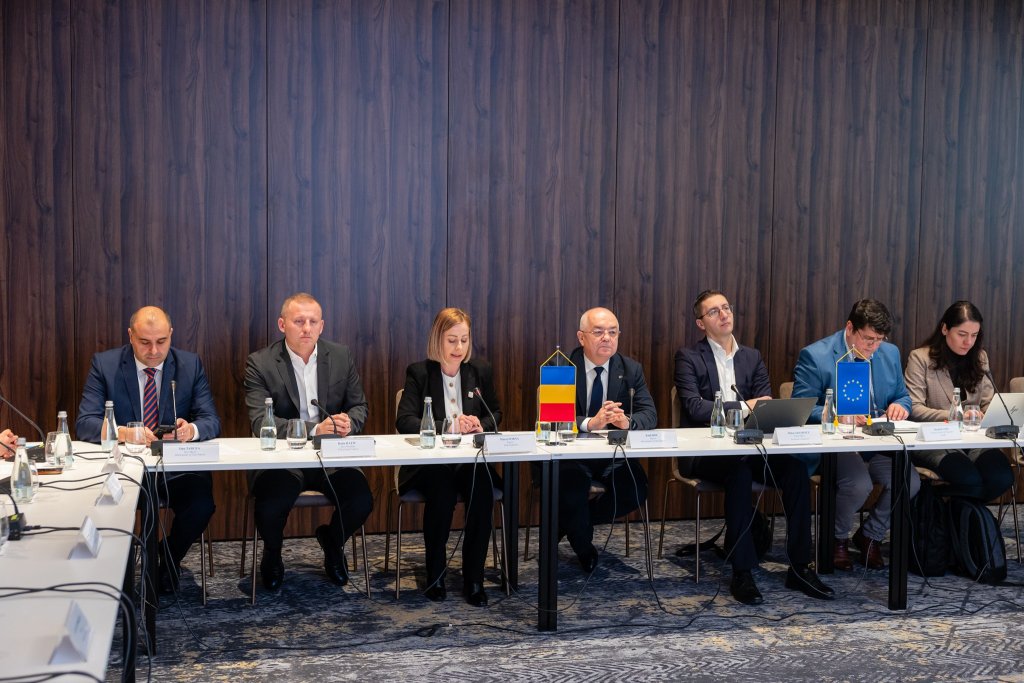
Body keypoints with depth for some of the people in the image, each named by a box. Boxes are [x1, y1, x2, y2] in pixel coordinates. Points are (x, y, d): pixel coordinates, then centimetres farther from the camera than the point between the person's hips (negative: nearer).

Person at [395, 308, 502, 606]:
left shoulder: (481, 370, 10)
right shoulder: (418, 372, 0)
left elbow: (496, 414, 17)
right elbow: (404, 421, -10)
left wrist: (482, 424, -7)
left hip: (471, 459, 3)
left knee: (482, 491, -29)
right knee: (442, 490, -33)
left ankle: (473, 578, -16)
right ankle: (435, 576, -13)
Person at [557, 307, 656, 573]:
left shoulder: (631, 369, 5)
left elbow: (649, 414, -3)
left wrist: (627, 421, -28)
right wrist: (590, 423, -34)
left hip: (613, 454, 3)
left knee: (637, 489, -24)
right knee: (572, 482, -33)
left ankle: (566, 524, 4)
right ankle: (585, 550, -1)